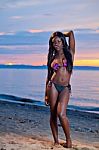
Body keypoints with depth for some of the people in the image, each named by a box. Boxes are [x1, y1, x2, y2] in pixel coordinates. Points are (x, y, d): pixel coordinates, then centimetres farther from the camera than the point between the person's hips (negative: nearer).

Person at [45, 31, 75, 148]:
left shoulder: (69, 53, 8)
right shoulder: (52, 58, 12)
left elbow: (71, 33, 6)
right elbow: (49, 76, 14)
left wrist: (62, 35, 24)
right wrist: (46, 94, 10)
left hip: (65, 88, -2)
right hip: (53, 86, 2)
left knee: (61, 114, -16)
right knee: (53, 114, 1)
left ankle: (68, 139, 2)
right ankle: (56, 141, 12)